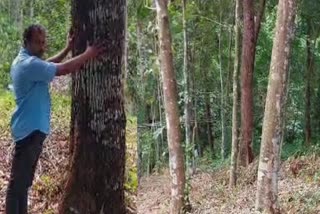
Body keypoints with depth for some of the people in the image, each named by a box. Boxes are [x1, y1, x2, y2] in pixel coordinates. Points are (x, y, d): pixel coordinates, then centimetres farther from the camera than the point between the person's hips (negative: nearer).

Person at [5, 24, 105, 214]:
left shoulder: (25, 61, 13)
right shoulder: (29, 64, -19)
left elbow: (48, 65, 29)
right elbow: (63, 69, -20)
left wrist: (68, 49, 23)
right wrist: (88, 54, -10)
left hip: (32, 127, 11)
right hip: (30, 129, -11)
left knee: (24, 180, 16)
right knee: (19, 181, -8)